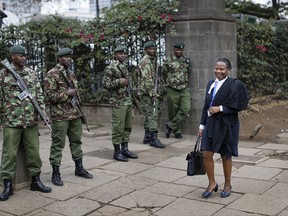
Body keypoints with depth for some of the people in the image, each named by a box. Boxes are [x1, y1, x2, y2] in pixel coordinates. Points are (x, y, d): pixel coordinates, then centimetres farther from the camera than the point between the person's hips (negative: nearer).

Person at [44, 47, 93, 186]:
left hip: (74, 113, 8)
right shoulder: (52, 74, -9)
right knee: (58, 144, -2)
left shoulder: (71, 73, 15)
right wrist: (67, 94, -16)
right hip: (60, 115, -8)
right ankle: (56, 173, 6)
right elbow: (49, 95, -16)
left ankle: (79, 168, 24)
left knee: (76, 141, 13)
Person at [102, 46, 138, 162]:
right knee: (118, 127, -4)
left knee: (127, 126, 12)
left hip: (128, 101, 8)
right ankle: (117, 152, 5)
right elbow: (105, 84, -13)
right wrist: (119, 81, -19)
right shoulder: (111, 68, -9)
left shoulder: (124, 66, 16)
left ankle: (125, 149, 21)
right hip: (118, 102, -8)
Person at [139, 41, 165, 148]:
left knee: (149, 115, 13)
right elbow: (147, 78, -19)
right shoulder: (145, 61, -12)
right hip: (148, 92, -10)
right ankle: (153, 138, -8)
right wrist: (152, 93, -22)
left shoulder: (154, 60, 18)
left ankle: (147, 136, 20)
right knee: (152, 115, -10)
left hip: (153, 92, 10)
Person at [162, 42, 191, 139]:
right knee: (173, 111, 3)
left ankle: (170, 125, 0)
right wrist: (169, 82, 8)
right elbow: (163, 75, 5)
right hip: (172, 90, -3)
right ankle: (177, 130, 17)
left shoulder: (187, 61, 9)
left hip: (184, 89, 3)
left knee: (185, 108, -11)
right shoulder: (168, 61, -2)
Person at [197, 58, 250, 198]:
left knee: (226, 156, 8)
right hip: (211, 123, 5)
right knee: (206, 154, -1)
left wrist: (220, 108, -19)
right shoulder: (211, 84, 9)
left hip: (226, 125, -5)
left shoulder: (233, 85, -9)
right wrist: (202, 125, 11)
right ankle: (212, 183, 17)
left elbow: (237, 106, -13)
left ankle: (227, 185, 27)